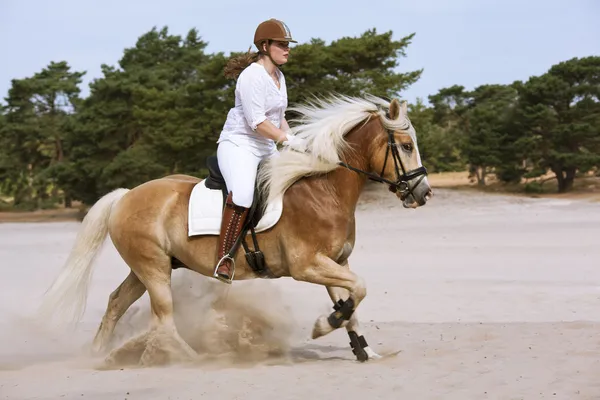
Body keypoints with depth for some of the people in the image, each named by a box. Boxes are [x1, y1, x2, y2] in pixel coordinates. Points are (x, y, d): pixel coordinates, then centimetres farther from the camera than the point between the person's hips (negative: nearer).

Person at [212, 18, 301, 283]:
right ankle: (224, 259, -34)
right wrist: (286, 139, -16)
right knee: (242, 193, -35)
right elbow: (257, 122, -20)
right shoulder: (252, 75, -15)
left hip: (267, 150, 10)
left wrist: (291, 139, 5)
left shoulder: (279, 76, 13)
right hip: (238, 144, -10)